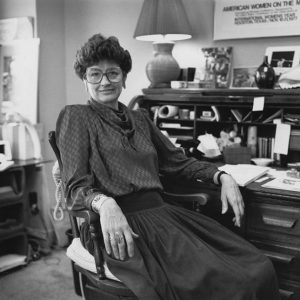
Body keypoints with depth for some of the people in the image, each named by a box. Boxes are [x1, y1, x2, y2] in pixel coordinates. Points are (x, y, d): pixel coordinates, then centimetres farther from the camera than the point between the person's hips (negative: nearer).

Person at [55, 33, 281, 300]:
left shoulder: (139, 118, 22)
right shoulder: (75, 116, 4)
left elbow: (178, 161, 27)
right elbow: (76, 186, -6)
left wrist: (222, 176, 10)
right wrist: (104, 203, -28)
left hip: (160, 213, 6)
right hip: (122, 222, -5)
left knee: (258, 270, -13)